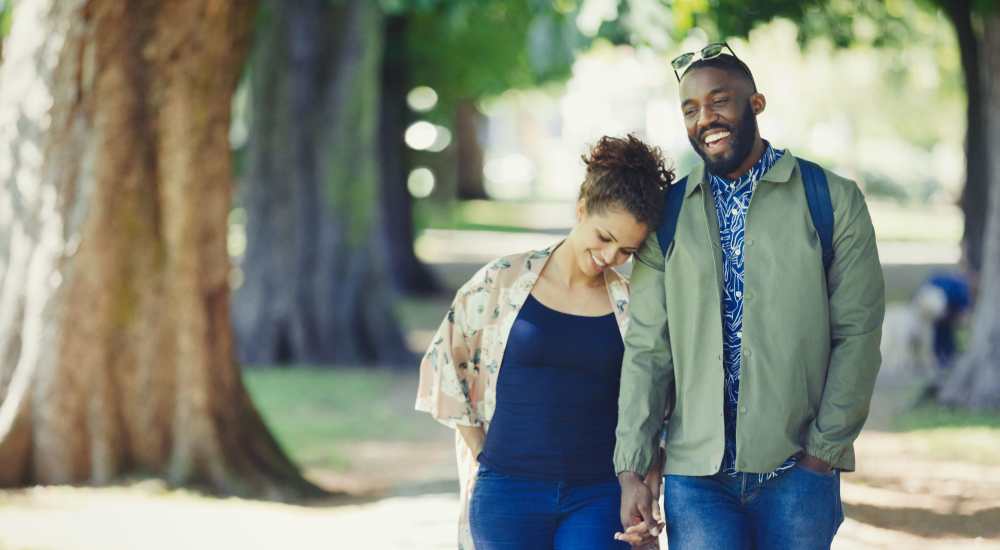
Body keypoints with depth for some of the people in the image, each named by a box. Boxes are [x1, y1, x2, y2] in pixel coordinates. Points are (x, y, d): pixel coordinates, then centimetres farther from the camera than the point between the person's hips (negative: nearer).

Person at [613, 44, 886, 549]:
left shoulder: (833, 200, 2)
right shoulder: (668, 215, 7)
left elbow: (858, 333, -1)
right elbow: (647, 350, 5)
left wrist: (824, 450, -7)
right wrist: (632, 469, -1)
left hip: (799, 470, -1)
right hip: (695, 473, 1)